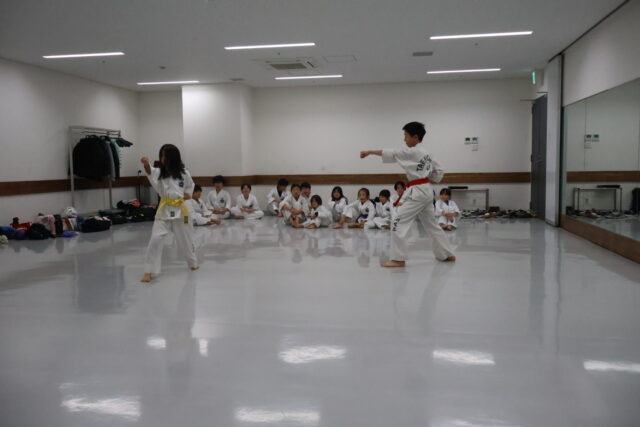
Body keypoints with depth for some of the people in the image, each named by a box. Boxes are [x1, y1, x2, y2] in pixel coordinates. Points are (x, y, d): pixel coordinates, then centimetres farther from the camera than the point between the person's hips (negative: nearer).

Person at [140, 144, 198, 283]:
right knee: (156, 239, -12)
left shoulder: (184, 173, -1)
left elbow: (190, 185, 19)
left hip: (180, 209, 1)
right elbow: (151, 174, -29)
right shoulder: (159, 172, -4)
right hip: (164, 210, 0)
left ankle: (193, 262, 42)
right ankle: (149, 271, -4)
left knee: (185, 239, 15)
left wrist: (188, 194, -1)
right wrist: (147, 165, -50)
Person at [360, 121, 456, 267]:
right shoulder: (426, 153, 14)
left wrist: (370, 152, -2)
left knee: (399, 222, -10)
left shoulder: (412, 152, -13)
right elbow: (439, 172, 19)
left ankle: (398, 259, -11)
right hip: (426, 191, 10)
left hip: (417, 192, -10)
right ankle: (447, 254, 28)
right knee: (432, 224, 19)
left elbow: (391, 154, -11)